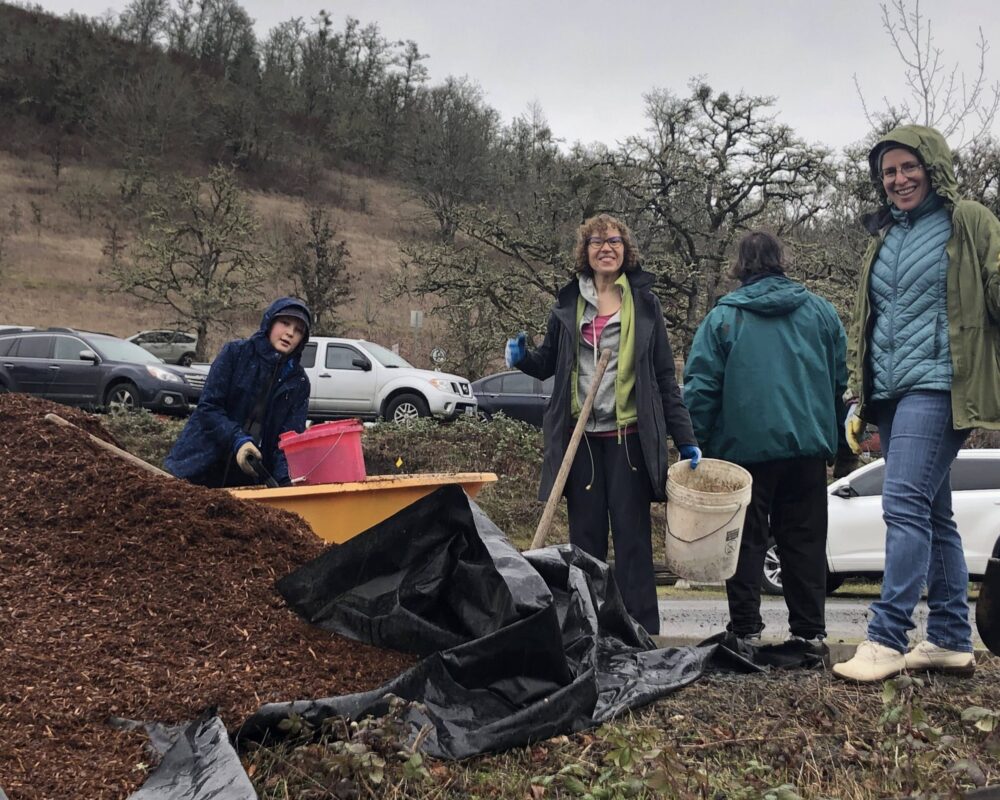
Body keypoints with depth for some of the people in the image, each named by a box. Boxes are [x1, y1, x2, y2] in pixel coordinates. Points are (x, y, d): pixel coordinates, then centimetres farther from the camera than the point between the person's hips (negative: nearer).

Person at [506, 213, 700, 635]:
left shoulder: (644, 302, 5)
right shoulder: (569, 303, 9)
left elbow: (665, 377, 5)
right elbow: (548, 363, 18)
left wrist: (685, 439, 0)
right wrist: (523, 358, -6)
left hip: (629, 438, -2)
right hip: (581, 439, 2)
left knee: (633, 538, 0)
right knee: (585, 539, 8)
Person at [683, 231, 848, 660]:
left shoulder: (723, 316, -1)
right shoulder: (821, 311, 7)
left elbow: (700, 386, -5)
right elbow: (841, 380, 10)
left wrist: (697, 446, 0)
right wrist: (842, 445, 16)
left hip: (744, 447, -2)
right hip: (808, 446, 2)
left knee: (746, 540, 5)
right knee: (804, 540, 9)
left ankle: (745, 630, 4)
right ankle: (810, 632, 10)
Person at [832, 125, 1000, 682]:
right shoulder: (884, 237, 19)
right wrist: (859, 401, 19)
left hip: (937, 386, -7)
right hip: (891, 394, 7)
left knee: (905, 505, -16)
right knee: (933, 515, 9)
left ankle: (887, 638, -13)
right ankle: (953, 640, 16)